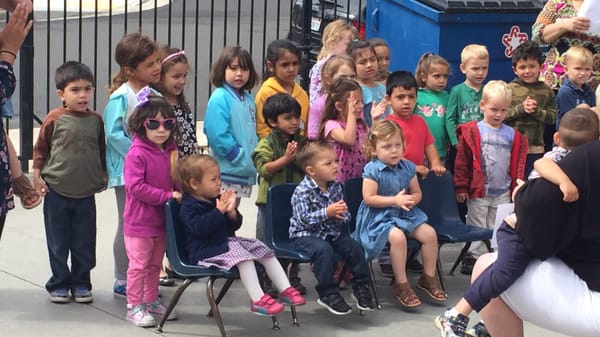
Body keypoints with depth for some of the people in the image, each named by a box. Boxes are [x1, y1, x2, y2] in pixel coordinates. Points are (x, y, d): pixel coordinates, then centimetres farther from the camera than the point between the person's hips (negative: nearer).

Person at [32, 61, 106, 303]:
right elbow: (40, 149, 1)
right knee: (58, 244, 8)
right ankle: (59, 284, 22)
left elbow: (102, 150, 12)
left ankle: (81, 284, 23)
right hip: (56, 192, -2)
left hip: (86, 193, 2)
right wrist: (37, 175, -4)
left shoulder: (96, 120, 1)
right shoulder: (54, 119, -7)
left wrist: (103, 175, 15)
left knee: (84, 245, 8)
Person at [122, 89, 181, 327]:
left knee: (155, 264, 17)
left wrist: (180, 194, -1)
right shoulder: (137, 154, -16)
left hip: (162, 220, 7)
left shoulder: (170, 152, 6)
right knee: (139, 265, 1)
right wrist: (167, 196, -21)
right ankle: (134, 306, 11)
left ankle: (151, 301, 30)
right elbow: (135, 187, -23)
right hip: (139, 221, -7)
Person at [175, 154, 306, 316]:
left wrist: (231, 212, -8)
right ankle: (258, 300, -38)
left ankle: (286, 290, -1)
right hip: (205, 250, -9)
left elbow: (235, 225, 13)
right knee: (241, 254, -32)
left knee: (262, 249, 1)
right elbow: (199, 228, -28)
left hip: (227, 241, 9)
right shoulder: (189, 206, -10)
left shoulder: (217, 199, 13)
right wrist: (219, 210, -24)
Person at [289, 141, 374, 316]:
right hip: (306, 235, -6)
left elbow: (345, 216, 11)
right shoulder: (302, 191, -16)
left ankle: (360, 286, 8)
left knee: (354, 247, -13)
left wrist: (342, 214, -15)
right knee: (324, 249, -33)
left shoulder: (336, 187, 3)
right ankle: (328, 294, -20)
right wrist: (328, 212, -34)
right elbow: (305, 218, -24)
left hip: (332, 232, 6)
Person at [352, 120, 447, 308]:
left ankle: (428, 277, 7)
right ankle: (401, 285, -20)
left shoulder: (407, 167, 5)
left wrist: (412, 200, -13)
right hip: (378, 217, -6)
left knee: (429, 233, -11)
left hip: (405, 215, 6)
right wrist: (395, 200, -22)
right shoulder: (372, 169, -11)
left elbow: (417, 193, 12)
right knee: (397, 236, -33)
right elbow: (369, 198, -16)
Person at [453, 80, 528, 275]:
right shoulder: (472, 132, -5)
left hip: (503, 193, 3)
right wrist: (461, 187, -5)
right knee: (477, 226, 5)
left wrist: (517, 188, 8)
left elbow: (518, 163, 10)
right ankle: (474, 257, 13)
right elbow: (461, 162, -4)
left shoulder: (513, 136, 5)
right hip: (478, 191, -3)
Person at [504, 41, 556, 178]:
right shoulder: (509, 89, -4)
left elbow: (552, 117, -1)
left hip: (536, 148, 2)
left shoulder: (546, 91, 3)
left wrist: (537, 111, -17)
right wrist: (520, 108, -19)